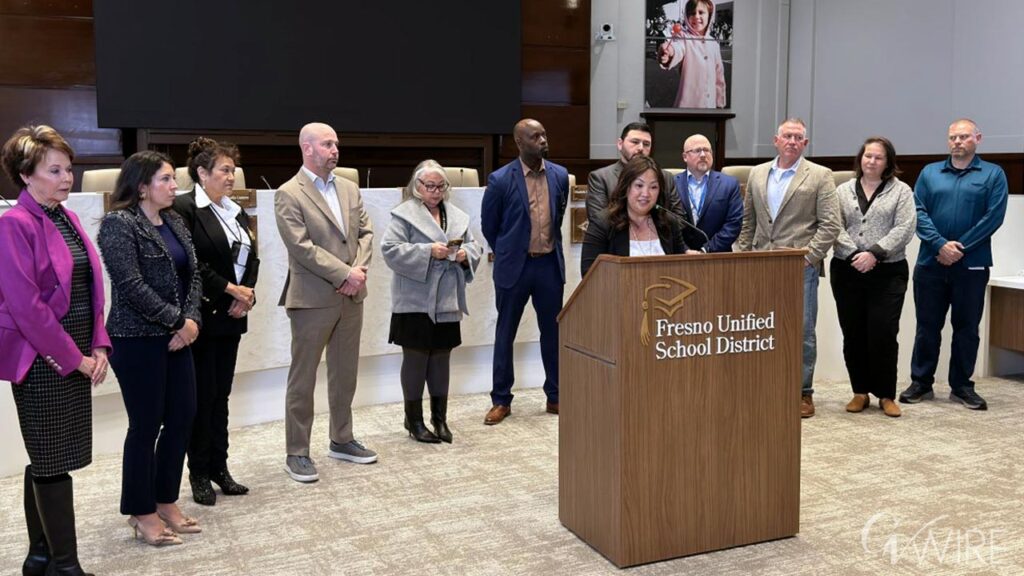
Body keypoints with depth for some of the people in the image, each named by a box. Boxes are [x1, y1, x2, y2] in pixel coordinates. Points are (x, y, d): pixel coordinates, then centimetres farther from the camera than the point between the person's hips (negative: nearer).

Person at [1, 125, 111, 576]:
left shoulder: (67, 218, 11)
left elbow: (89, 289, 14)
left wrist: (98, 347, 3)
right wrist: (75, 358, -15)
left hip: (76, 358, 8)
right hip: (41, 361, -8)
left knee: (46, 461, 15)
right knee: (53, 463, 0)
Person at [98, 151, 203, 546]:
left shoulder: (174, 222, 11)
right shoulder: (119, 224, -12)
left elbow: (193, 275, 9)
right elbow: (131, 285, -20)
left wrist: (191, 319, -7)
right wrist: (176, 320, -14)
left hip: (175, 337, 8)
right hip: (137, 340, -8)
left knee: (182, 417, 9)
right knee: (145, 426, 1)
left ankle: (166, 501, 25)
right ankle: (142, 513, 16)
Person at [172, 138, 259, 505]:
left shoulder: (236, 212, 14)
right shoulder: (184, 209, -9)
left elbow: (251, 258, 14)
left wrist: (247, 294, -3)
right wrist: (230, 289, -14)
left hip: (231, 315, 7)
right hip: (202, 316, -7)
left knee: (221, 394, 11)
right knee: (203, 395, 1)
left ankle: (219, 468, 20)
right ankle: (199, 474, 12)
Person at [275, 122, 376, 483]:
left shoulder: (350, 189, 11)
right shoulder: (289, 195, -9)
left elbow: (365, 233, 9)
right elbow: (302, 247, -16)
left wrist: (359, 270, -9)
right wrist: (345, 274, -17)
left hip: (351, 297, 6)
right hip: (312, 299, -6)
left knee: (345, 373, 15)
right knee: (302, 379, 3)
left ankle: (341, 440, 29)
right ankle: (296, 454, 12)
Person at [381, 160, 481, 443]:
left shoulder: (457, 216, 13)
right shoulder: (404, 214, -6)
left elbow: (473, 247, 16)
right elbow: (390, 249, -14)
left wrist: (465, 255, -7)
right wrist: (428, 251, -21)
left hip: (447, 302, 5)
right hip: (416, 302, -5)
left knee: (441, 358, 11)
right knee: (416, 358, 3)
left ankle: (440, 417, 22)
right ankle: (414, 419, 15)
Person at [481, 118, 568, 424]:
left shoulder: (560, 176, 1)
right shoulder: (500, 180, -10)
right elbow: (488, 225, 2)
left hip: (549, 264, 3)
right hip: (514, 266, -3)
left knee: (553, 331, 9)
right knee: (505, 334, 6)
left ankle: (555, 397, 22)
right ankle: (501, 400, 18)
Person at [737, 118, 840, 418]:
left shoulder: (820, 176, 2)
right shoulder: (757, 174, 14)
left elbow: (830, 224, -3)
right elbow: (747, 222, 17)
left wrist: (807, 257, -11)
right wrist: (745, 256, 7)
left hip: (800, 267, -3)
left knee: (802, 332, 1)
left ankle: (803, 392, 11)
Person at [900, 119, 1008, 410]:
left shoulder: (993, 174, 4)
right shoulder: (930, 173, 9)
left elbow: (994, 217, -6)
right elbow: (918, 212, 0)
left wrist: (959, 248, -12)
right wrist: (941, 245, -13)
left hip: (972, 264, -1)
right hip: (931, 263, 1)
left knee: (967, 327, 7)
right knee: (927, 326, 7)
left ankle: (961, 386, 17)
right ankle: (921, 383, 16)